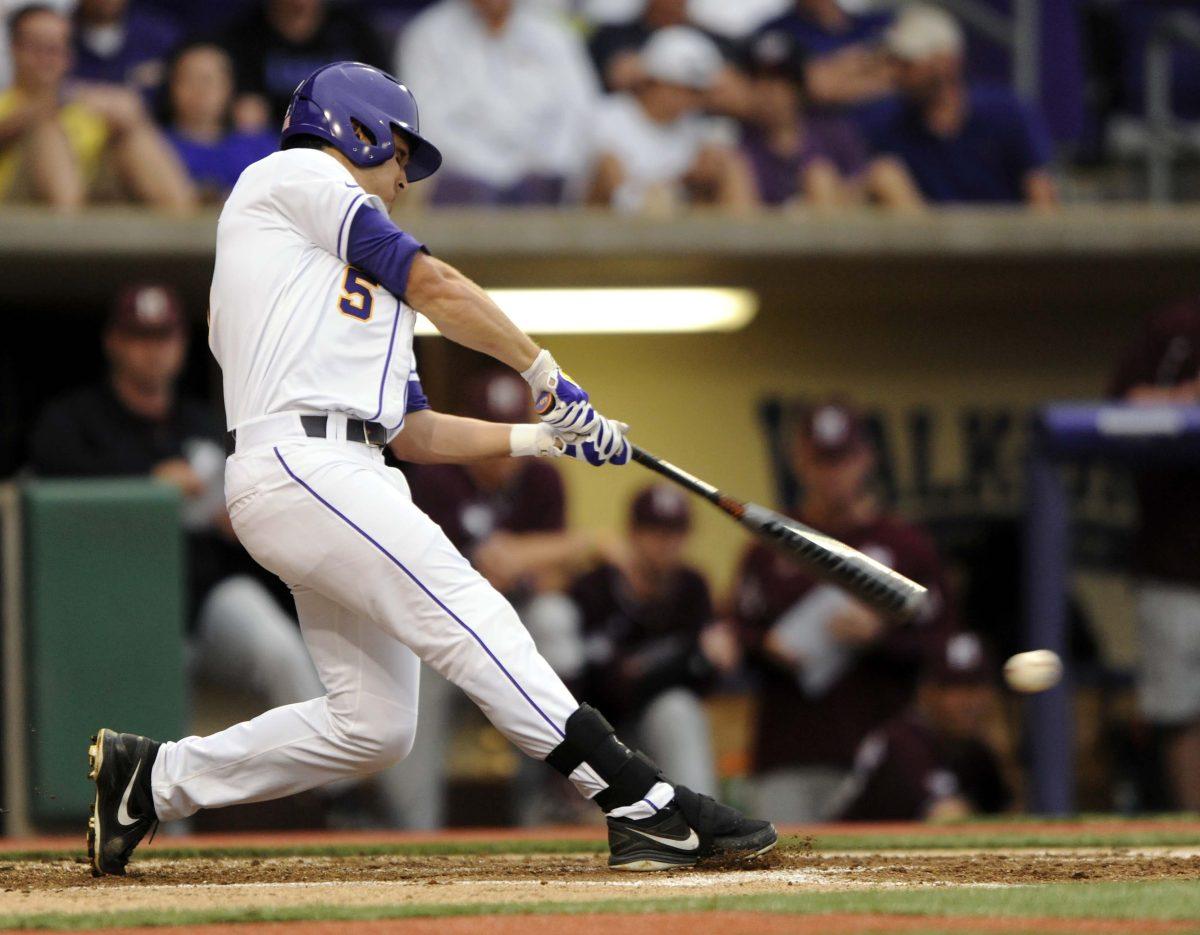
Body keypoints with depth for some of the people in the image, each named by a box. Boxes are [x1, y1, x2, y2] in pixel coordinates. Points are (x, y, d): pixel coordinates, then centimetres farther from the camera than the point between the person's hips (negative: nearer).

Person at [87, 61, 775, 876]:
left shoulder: (367, 286, 33)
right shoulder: (296, 175, 8)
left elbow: (412, 432, 26)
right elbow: (437, 288, 1)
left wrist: (543, 437, 17)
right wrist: (548, 374, 9)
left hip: (350, 479, 10)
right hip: (300, 464, -10)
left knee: (375, 725, 6)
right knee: (469, 619, -20)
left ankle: (154, 779, 17)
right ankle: (642, 806, -30)